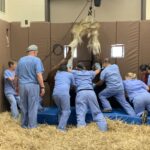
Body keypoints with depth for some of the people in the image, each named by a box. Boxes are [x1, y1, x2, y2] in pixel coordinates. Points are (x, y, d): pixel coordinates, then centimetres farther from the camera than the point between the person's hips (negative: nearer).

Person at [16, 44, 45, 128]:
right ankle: (32, 125, 7)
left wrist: (18, 86, 25)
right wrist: (42, 87, -12)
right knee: (33, 107, 3)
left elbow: (17, 75, 15)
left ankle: (24, 124, 23)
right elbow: (39, 75, -15)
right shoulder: (36, 60, -6)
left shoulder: (21, 60, 11)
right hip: (33, 85, -5)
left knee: (24, 106, 14)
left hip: (22, 85, 5)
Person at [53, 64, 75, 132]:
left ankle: (60, 125, 16)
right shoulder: (70, 74, 22)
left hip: (55, 93, 5)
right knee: (66, 111, -1)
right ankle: (61, 128, -13)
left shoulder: (57, 74, 30)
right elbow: (73, 84, 34)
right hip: (64, 92, -4)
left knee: (61, 110, 20)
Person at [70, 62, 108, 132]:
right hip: (91, 92, 2)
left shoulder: (75, 72, 21)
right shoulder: (89, 73, 28)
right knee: (97, 112, 7)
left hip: (81, 93, -2)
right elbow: (97, 71, 48)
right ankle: (104, 130, 2)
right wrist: (98, 67, 70)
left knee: (81, 114, -8)